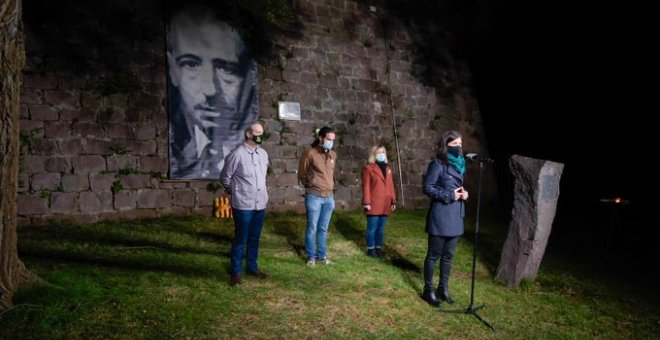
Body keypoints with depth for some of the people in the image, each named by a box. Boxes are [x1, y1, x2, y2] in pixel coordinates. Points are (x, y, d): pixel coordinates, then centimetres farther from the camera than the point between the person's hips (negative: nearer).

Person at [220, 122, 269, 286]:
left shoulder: (263, 154, 7)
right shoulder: (237, 154, -13)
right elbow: (225, 177, -3)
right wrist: (236, 191, 8)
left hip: (260, 204, 6)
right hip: (243, 205, -6)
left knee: (254, 238, 16)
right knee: (240, 239, 3)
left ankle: (252, 267, 30)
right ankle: (236, 272, 16)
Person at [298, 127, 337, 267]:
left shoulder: (333, 155, 8)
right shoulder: (310, 153, -10)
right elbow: (301, 174, 1)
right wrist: (309, 186, 7)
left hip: (329, 197, 5)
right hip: (314, 197, -5)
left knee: (323, 229, 14)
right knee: (312, 228, 2)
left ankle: (321, 255, 25)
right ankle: (311, 257, 15)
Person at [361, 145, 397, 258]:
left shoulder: (387, 169, 17)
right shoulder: (368, 168, -3)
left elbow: (390, 186, 15)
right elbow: (366, 186, -8)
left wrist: (393, 201, 10)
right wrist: (366, 202, -13)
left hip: (385, 205, 6)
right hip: (374, 205, -6)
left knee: (381, 228, 11)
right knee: (372, 227, 1)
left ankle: (378, 248, 21)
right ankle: (370, 249, 11)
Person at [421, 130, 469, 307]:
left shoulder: (459, 164, 13)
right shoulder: (438, 164, -11)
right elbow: (428, 188, -13)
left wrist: (463, 193, -1)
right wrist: (450, 195, -18)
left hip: (455, 215, 8)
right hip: (440, 215, -8)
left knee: (448, 255, 14)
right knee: (434, 254, 3)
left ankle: (443, 289, 27)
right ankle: (428, 290, 15)